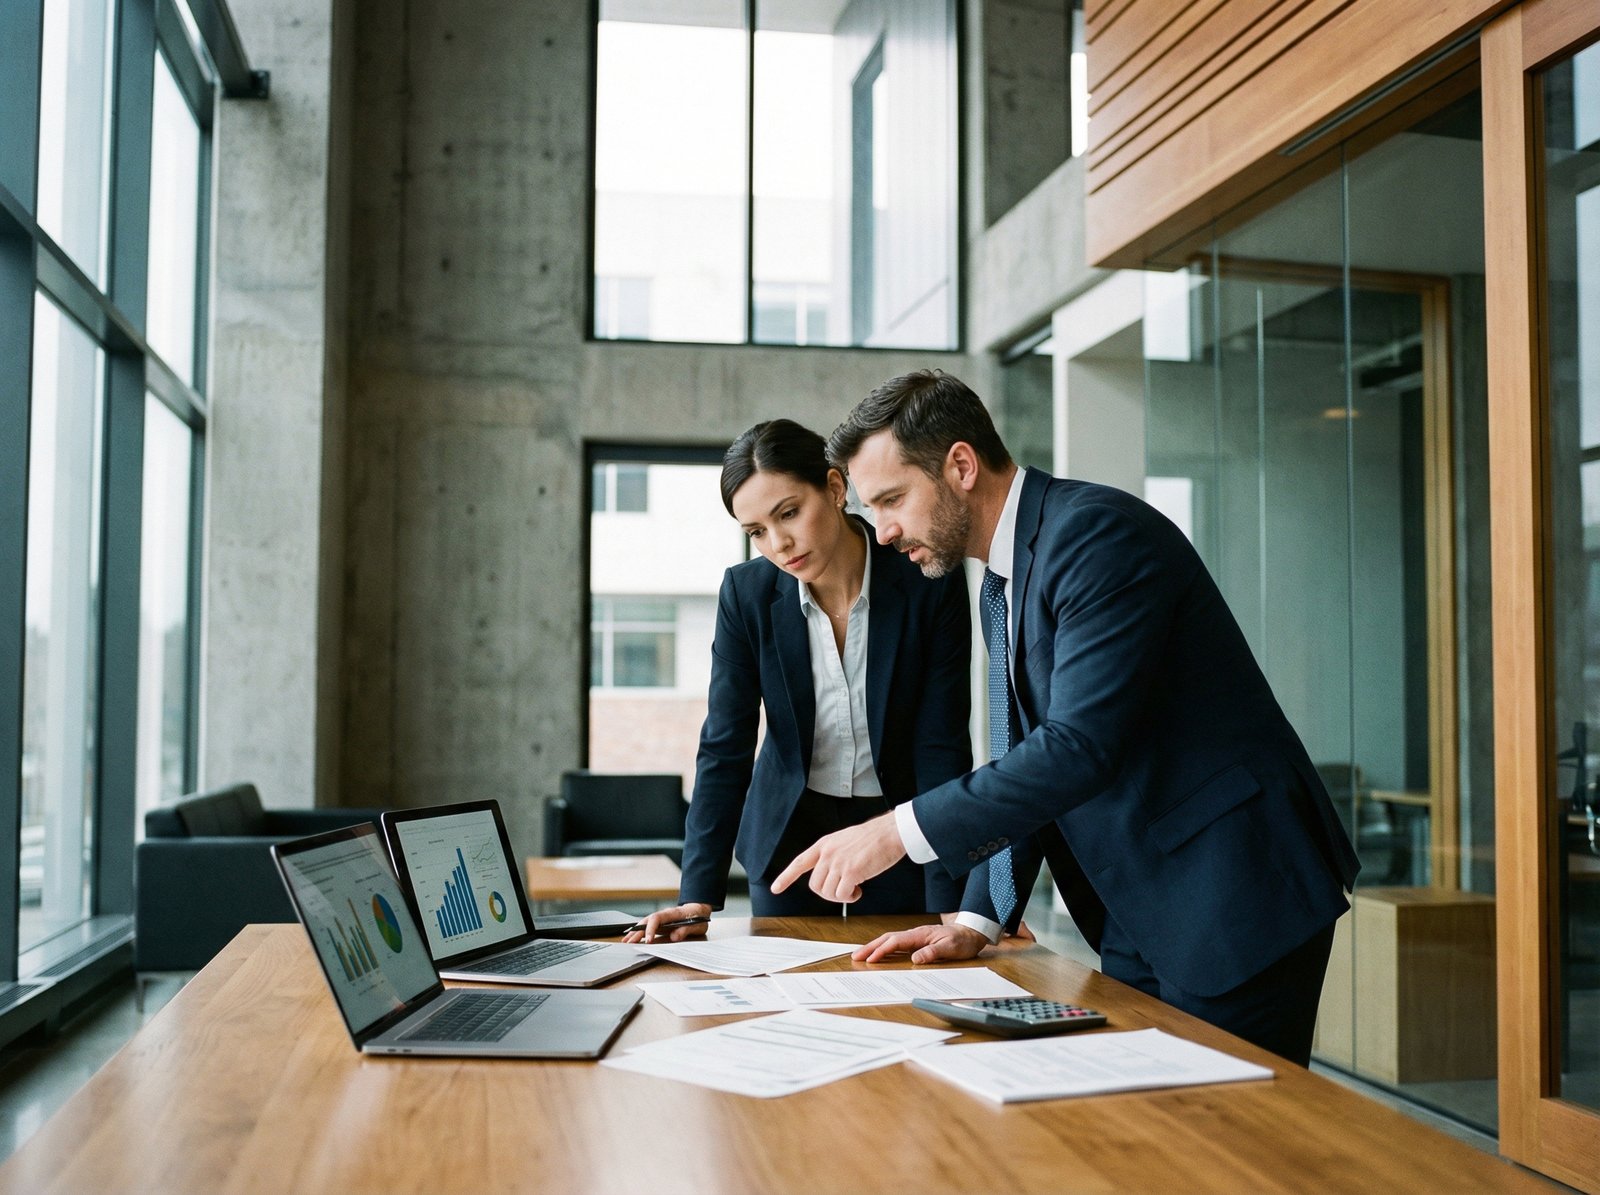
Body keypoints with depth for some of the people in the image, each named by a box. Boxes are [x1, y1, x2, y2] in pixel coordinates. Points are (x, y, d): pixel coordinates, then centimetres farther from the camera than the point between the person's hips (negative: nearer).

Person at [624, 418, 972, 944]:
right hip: (790, 832, 2)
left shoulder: (929, 586, -19)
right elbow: (725, 748, -12)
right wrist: (698, 897, -20)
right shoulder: (746, 593, -13)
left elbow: (942, 748, -18)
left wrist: (949, 909, -23)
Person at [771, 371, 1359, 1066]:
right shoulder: (1001, 589, 13)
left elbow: (1081, 746, -27)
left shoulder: (1096, 532, -17)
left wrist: (898, 832, -24)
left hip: (1236, 901, -9)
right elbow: (1025, 765, 17)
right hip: (1140, 920, 9)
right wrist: (977, 921, 6)